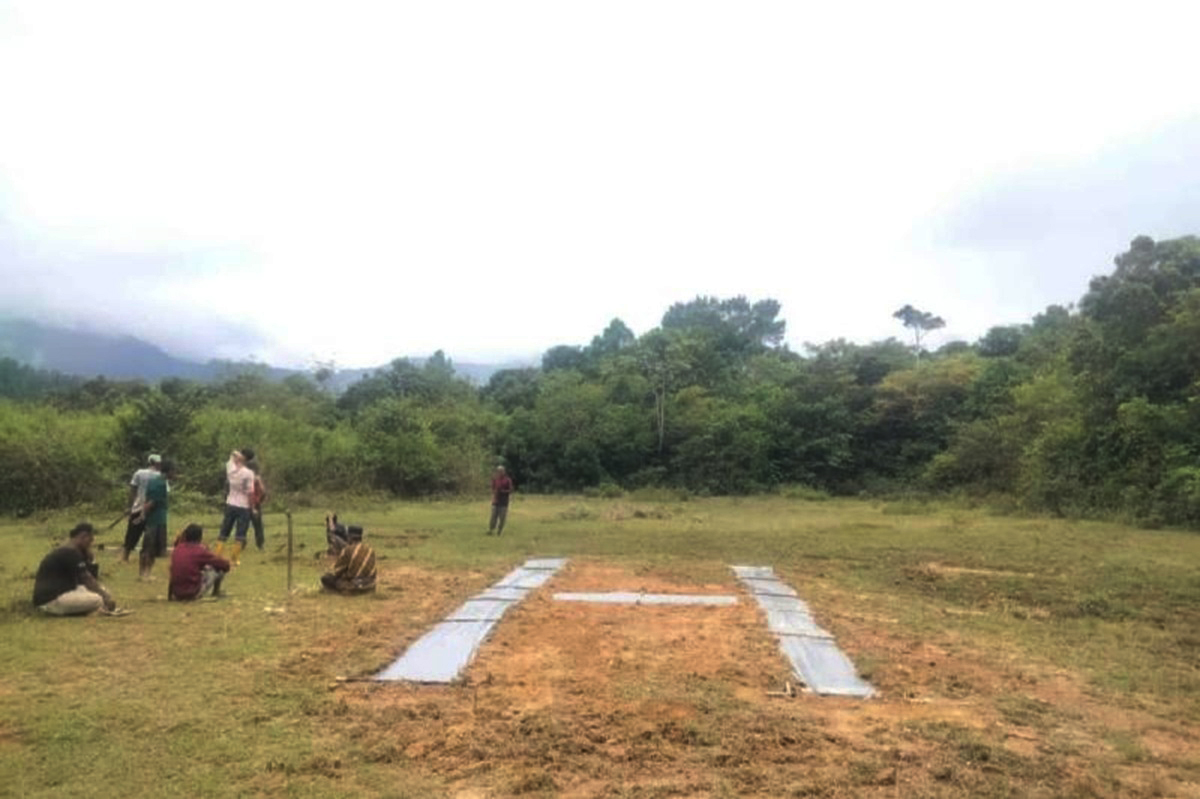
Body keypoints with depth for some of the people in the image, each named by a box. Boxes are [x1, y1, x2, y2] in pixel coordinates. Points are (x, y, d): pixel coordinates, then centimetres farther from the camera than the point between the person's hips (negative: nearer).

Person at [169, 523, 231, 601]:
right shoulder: (200, 551, -10)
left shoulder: (176, 549, 4)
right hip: (193, 594, -6)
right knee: (220, 567, 8)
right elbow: (225, 564, -1)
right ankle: (216, 593, 26)